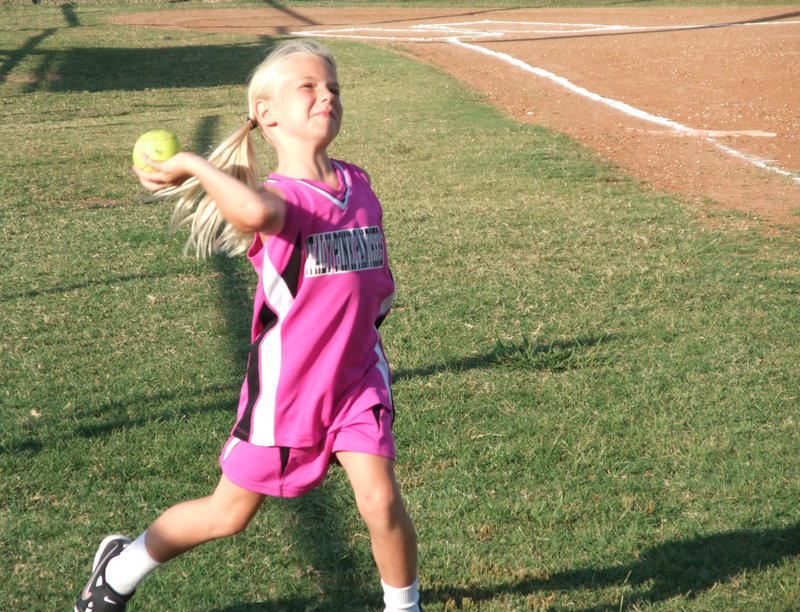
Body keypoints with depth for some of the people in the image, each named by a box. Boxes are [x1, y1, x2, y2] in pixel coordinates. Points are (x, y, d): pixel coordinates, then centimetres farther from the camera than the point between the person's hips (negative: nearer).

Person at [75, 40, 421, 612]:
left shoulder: (358, 183, 2)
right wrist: (192, 165, -31)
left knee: (381, 500, -11)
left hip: (356, 376, 4)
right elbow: (257, 211, -46)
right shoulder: (274, 196, -18)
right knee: (227, 515, 11)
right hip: (285, 386, -4)